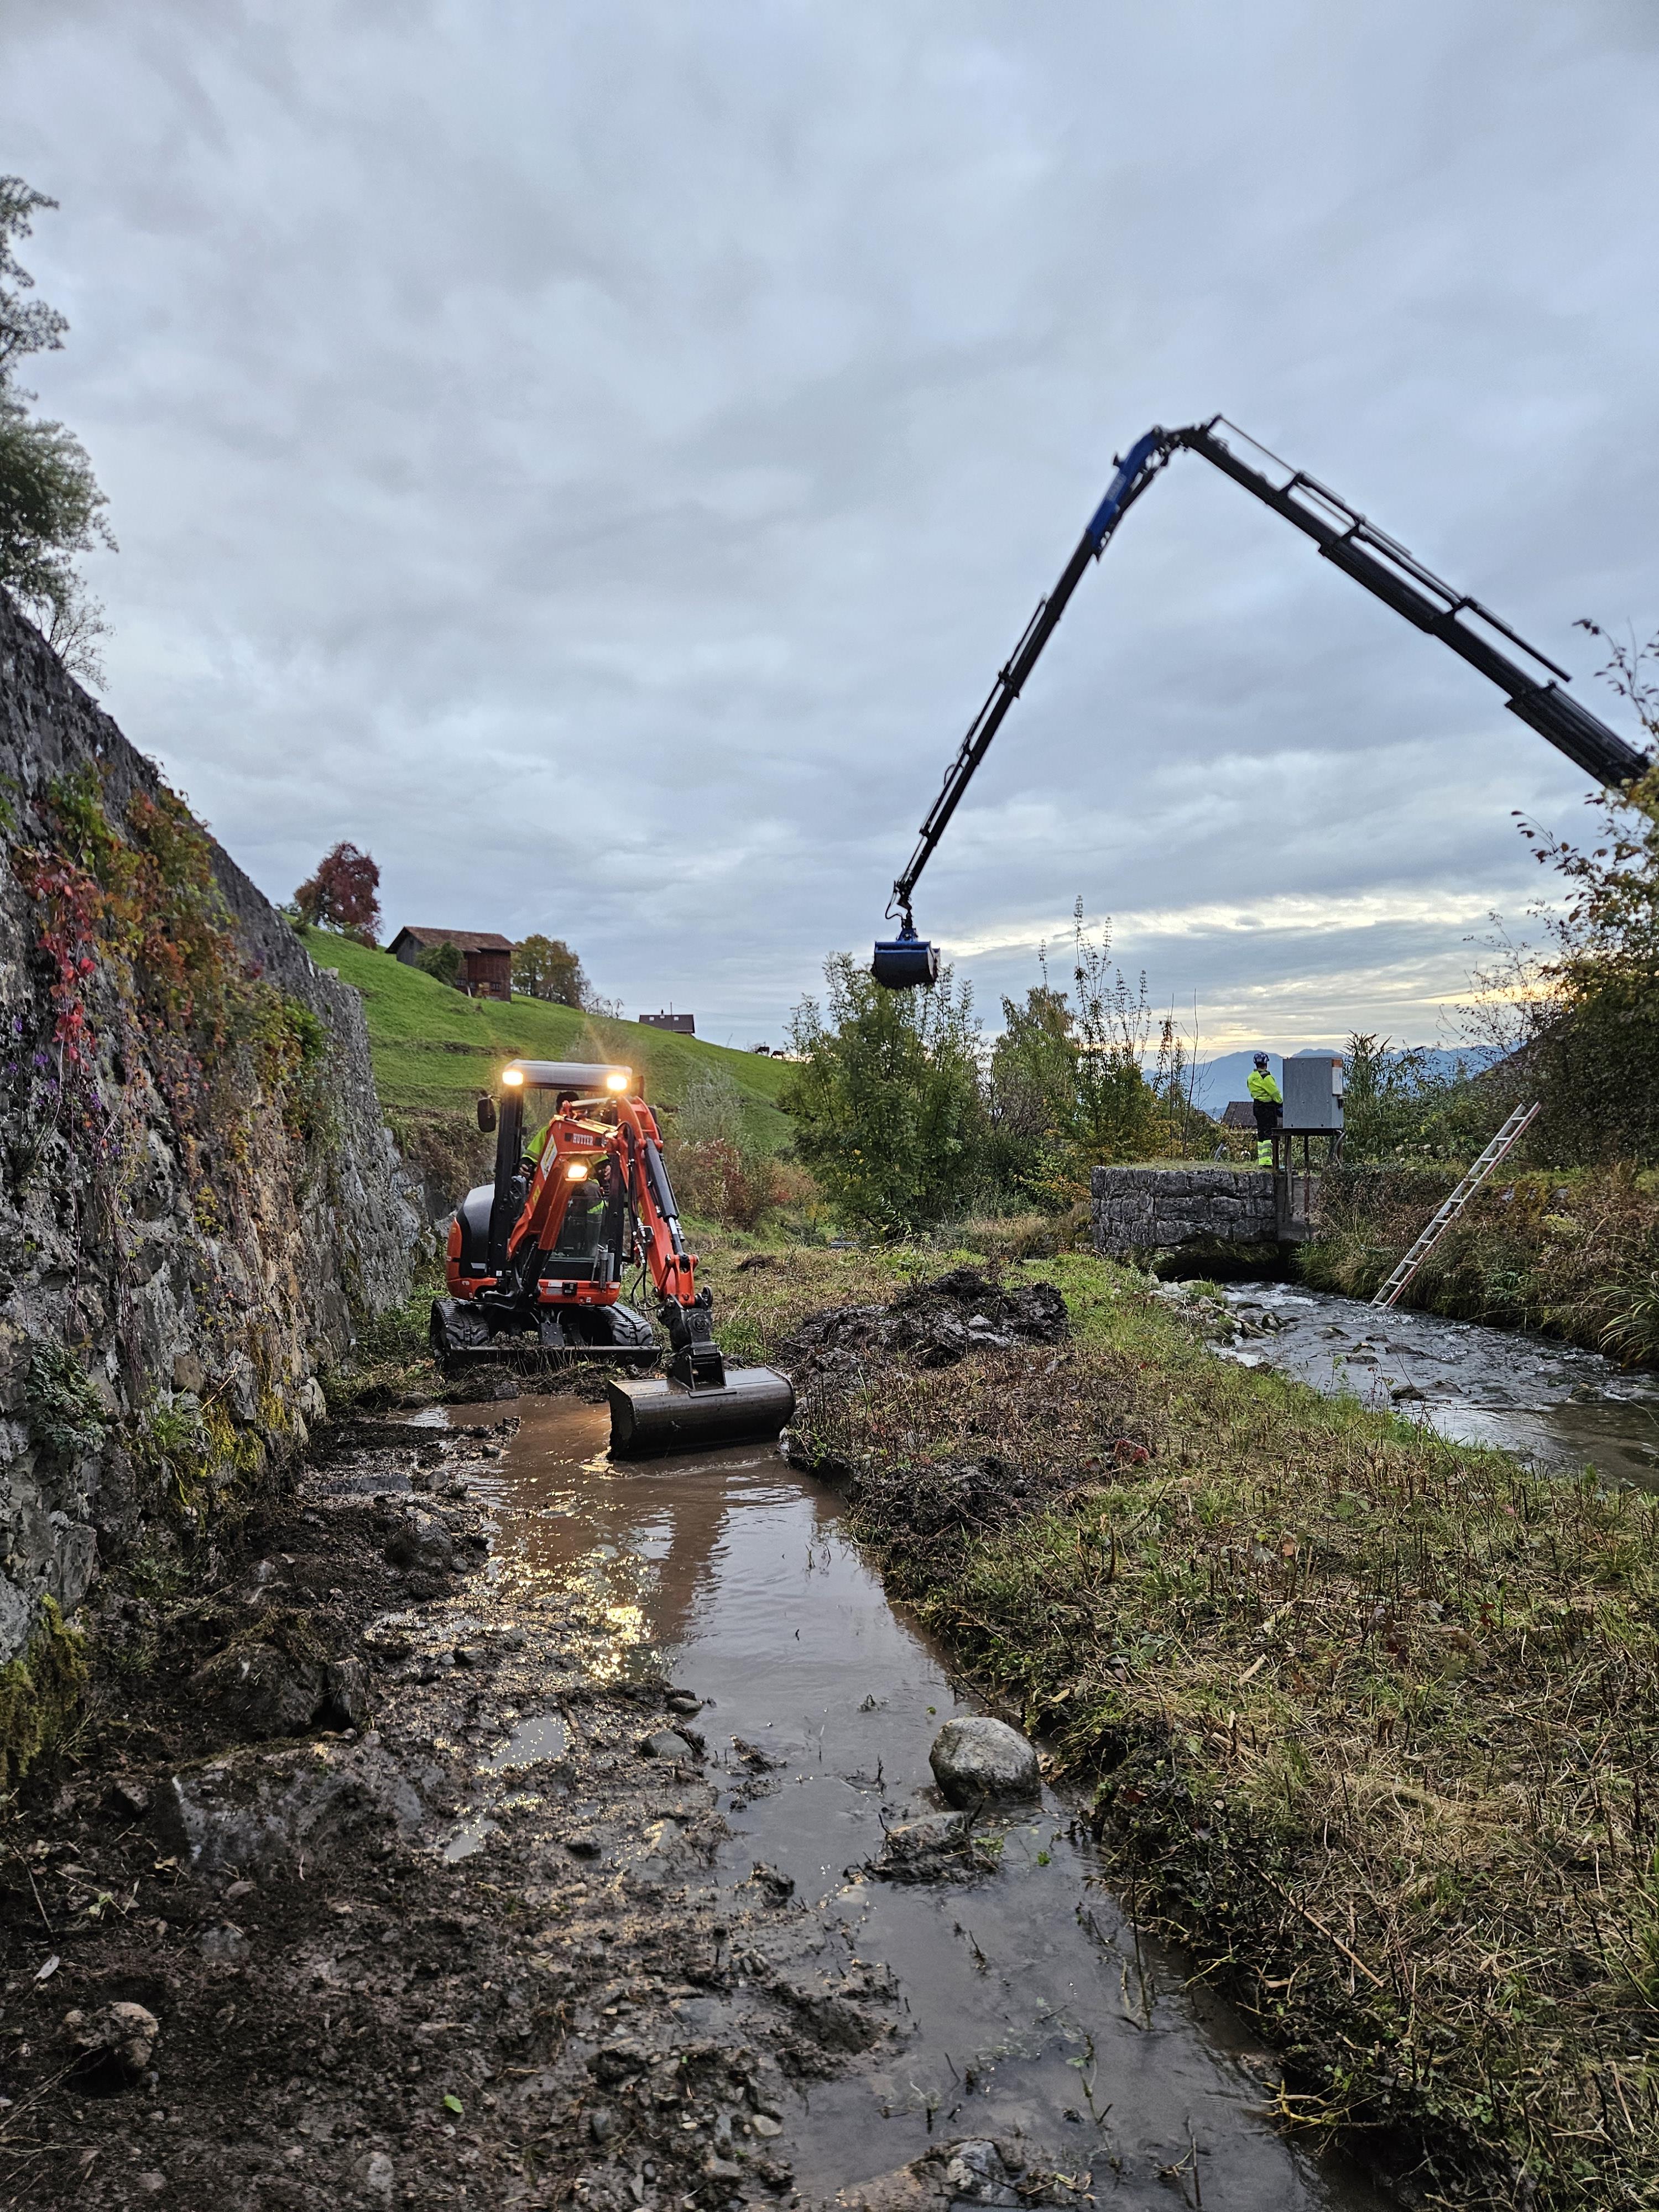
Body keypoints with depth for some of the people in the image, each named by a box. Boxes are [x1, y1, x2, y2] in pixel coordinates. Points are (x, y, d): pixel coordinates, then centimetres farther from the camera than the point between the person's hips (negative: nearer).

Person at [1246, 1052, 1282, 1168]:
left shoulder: (1251, 1077, 11)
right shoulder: (1266, 1076, -16)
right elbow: (1275, 1092, -13)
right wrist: (1281, 1104, 2)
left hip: (1257, 1105, 8)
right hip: (1268, 1107, -8)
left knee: (1261, 1134, 12)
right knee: (1269, 1133, -8)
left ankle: (1261, 1161, 13)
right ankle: (1267, 1161, -13)